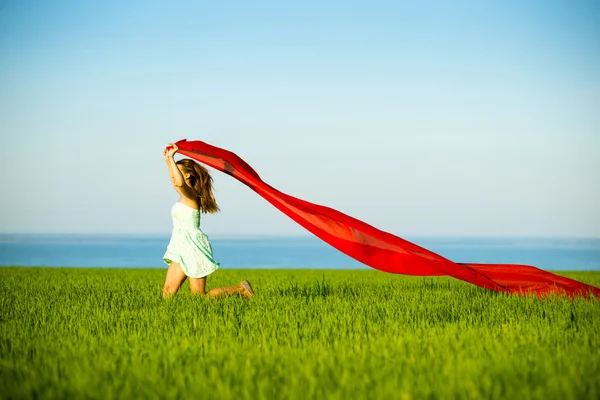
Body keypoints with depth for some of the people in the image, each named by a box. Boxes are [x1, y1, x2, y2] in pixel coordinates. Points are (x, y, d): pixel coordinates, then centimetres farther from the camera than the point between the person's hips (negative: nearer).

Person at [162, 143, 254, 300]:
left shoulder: (191, 194, -12)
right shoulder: (185, 194, 14)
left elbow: (180, 182, -36)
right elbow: (174, 180, 37)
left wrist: (172, 159, -27)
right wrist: (168, 161, 35)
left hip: (192, 248, -9)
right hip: (182, 250, 9)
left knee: (200, 297, -5)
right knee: (167, 293, -1)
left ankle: (240, 289, 4)